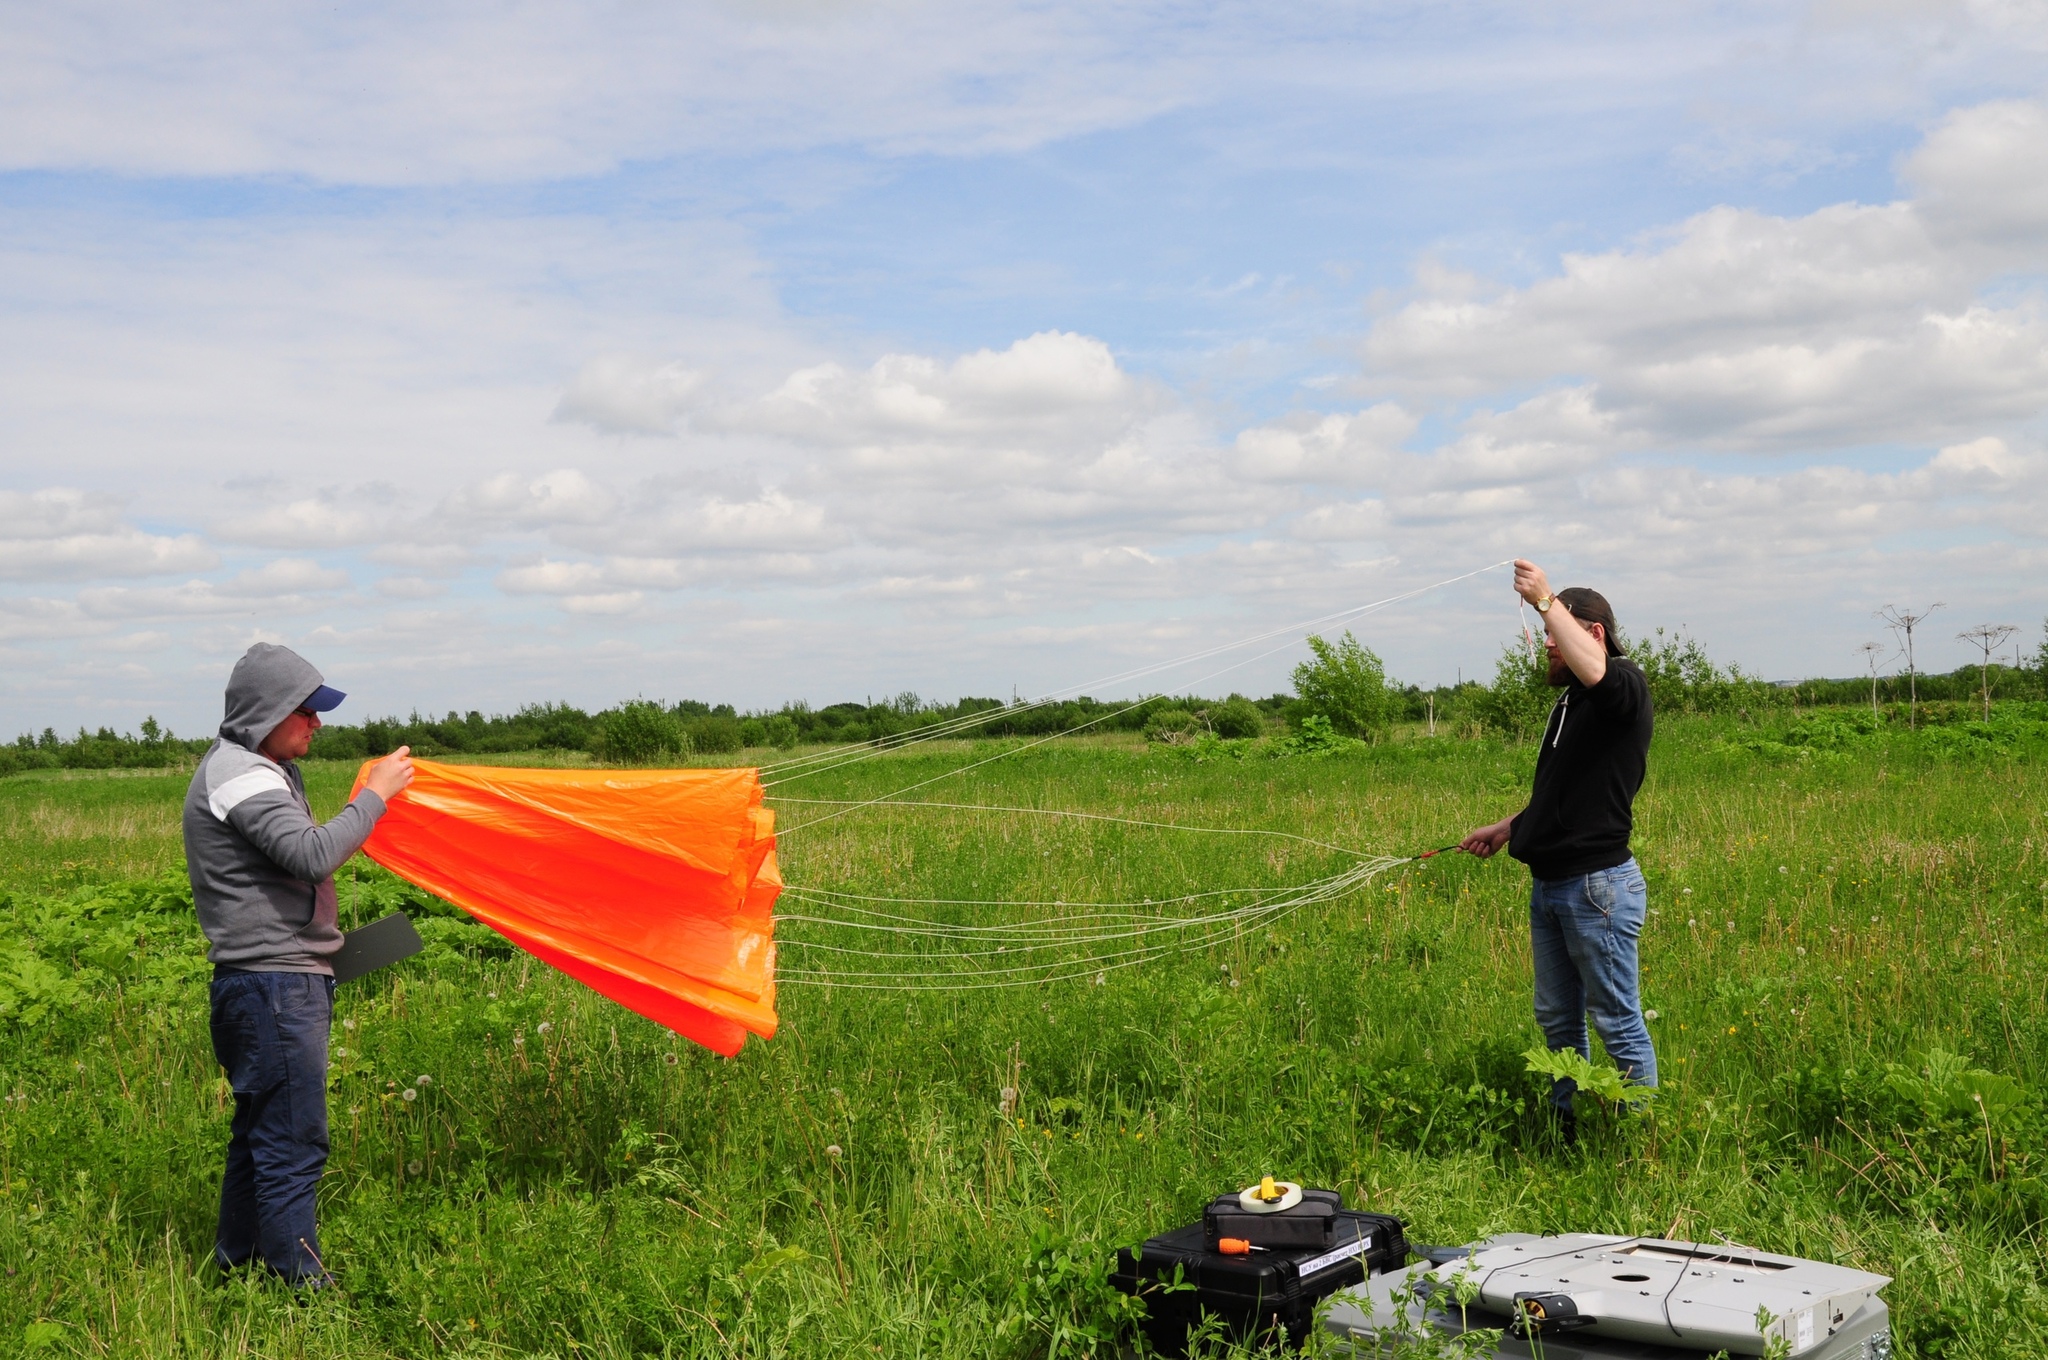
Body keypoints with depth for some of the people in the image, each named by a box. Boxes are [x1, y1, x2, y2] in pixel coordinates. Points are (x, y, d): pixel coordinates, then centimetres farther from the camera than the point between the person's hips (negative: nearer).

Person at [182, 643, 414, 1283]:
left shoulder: (260, 769, 18)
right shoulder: (240, 776, -16)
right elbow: (313, 854, -28)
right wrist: (374, 795, -21)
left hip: (280, 979, 11)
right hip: (275, 986, -11)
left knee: (260, 1129, 19)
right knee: (293, 1140, -6)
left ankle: (237, 1261, 30)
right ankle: (297, 1280, 1)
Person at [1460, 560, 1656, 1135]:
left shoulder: (1625, 685, -11)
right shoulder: (1568, 702, 15)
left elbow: (1593, 670, -37)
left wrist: (1545, 599, -30)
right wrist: (1507, 828, 23)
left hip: (1598, 885, -9)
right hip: (1547, 886, 9)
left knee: (1619, 1023, -2)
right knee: (1557, 1019, 17)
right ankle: (1566, 1127, 29)